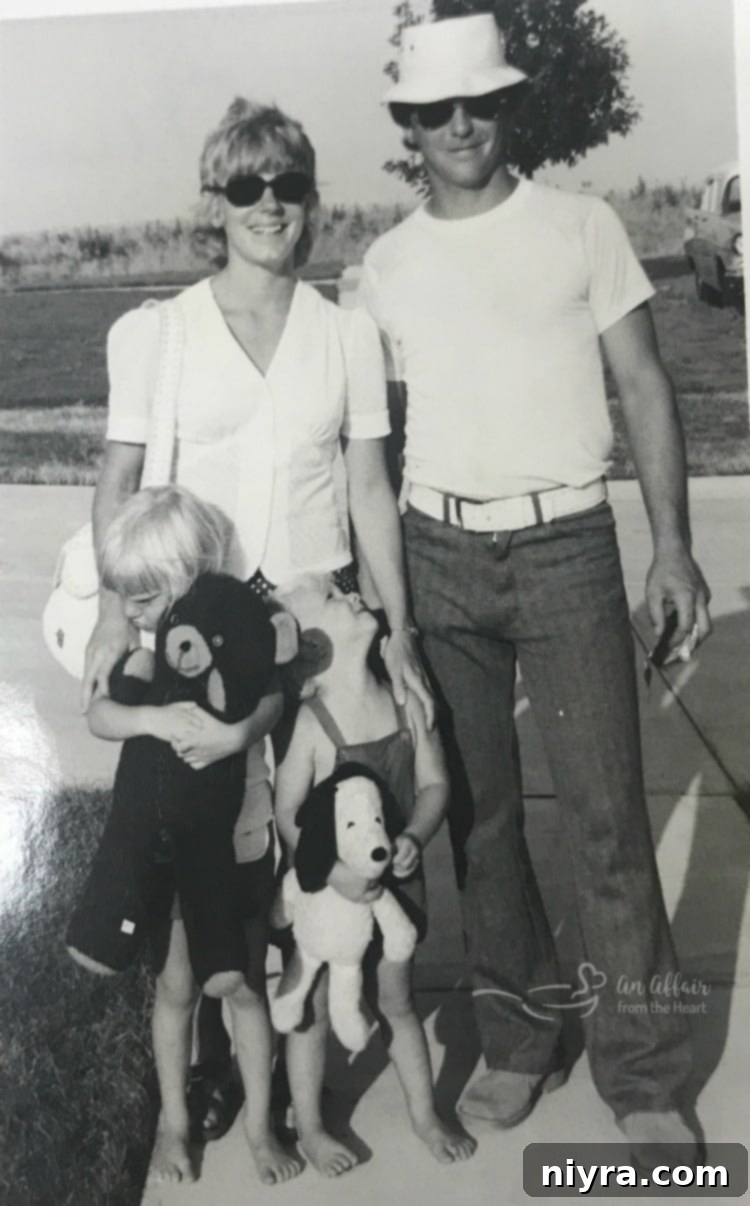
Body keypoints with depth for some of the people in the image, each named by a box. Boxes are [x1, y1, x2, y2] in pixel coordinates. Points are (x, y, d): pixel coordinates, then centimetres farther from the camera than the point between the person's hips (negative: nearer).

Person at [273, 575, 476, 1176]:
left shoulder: (406, 704, -9)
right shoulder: (309, 725, -23)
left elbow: (434, 783, -2)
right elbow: (287, 816, -17)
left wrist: (414, 838, -18)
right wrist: (337, 873, -25)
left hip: (394, 878, 4)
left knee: (396, 999, 21)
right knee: (314, 1008, 15)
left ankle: (425, 1115, 40)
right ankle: (309, 1127, 36)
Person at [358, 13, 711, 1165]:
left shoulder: (582, 227, 3)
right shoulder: (385, 265, 9)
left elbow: (645, 386, 2)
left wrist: (672, 544, -7)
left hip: (567, 547, -2)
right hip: (440, 553, 3)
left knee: (605, 815, -4)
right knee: (478, 811, 9)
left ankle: (644, 1079, 12)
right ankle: (518, 1039, 26)